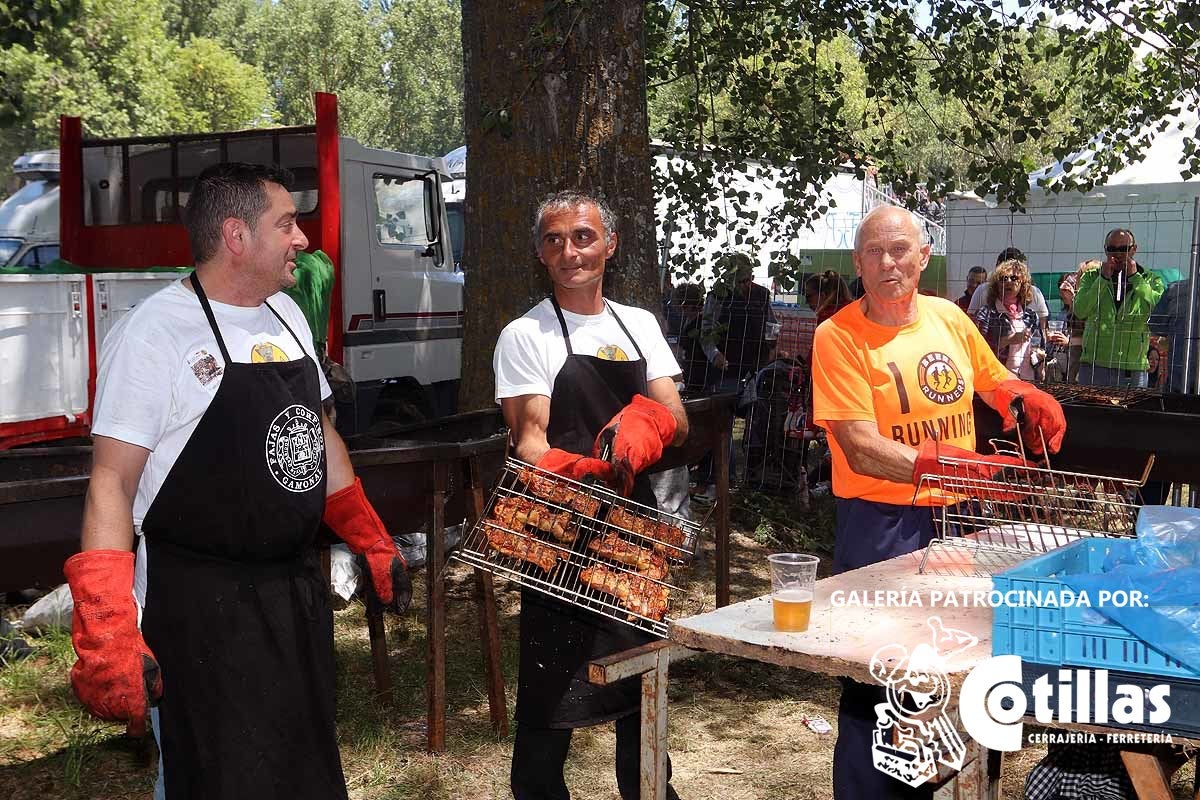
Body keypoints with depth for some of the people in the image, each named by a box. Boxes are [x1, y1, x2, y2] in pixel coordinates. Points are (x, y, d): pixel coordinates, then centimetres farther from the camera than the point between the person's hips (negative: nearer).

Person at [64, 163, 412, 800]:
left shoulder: (286, 314, 8)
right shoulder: (153, 333, -15)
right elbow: (111, 484, -18)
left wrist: (373, 544, 17)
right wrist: (105, 639, -25)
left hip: (300, 590, 7)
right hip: (201, 610, -7)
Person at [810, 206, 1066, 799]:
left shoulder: (949, 318, 5)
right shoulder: (839, 337, -12)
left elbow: (993, 382, 23)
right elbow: (862, 450, -20)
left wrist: (1025, 397, -1)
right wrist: (960, 465, -31)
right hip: (882, 525, -5)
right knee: (875, 682, 1)